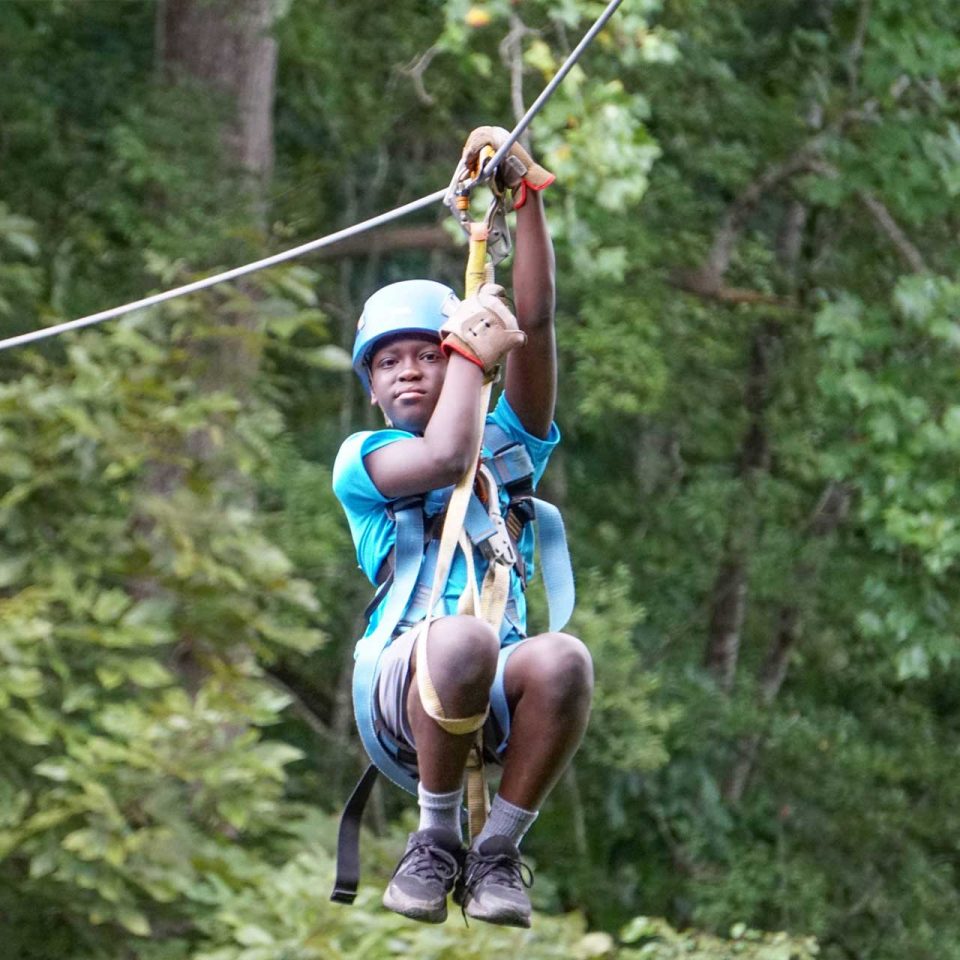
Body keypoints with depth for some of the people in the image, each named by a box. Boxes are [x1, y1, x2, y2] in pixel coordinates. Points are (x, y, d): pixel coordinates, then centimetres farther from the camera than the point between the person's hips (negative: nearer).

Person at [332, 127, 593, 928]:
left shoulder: (510, 443, 23)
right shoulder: (361, 458, 15)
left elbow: (534, 323, 9)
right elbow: (444, 459, -8)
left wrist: (526, 194, 2)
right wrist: (471, 348, 6)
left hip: (498, 692, 2)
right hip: (403, 682, -2)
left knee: (561, 657, -34)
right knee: (461, 637, -38)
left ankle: (498, 852, -15)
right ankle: (436, 840, -15)